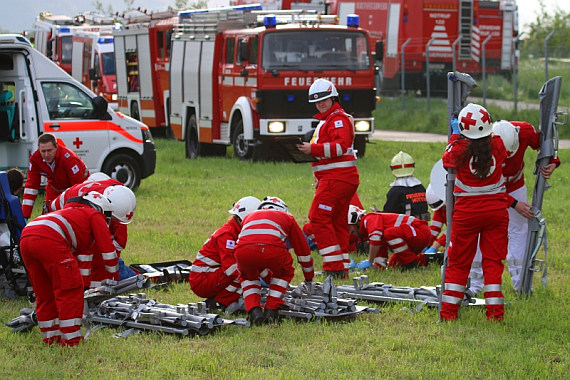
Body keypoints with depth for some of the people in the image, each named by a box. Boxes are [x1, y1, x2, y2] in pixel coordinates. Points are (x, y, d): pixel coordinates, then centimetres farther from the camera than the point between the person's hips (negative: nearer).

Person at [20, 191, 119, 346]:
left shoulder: (69, 211, 41)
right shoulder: (96, 216, 20)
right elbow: (107, 248, 15)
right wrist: (115, 278, 26)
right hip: (49, 239, -8)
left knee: (44, 294, 18)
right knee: (69, 290, -1)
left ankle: (51, 338, 24)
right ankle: (71, 340, -2)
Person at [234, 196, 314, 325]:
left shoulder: (249, 216, 43)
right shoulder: (287, 217, 36)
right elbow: (303, 250, 43)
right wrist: (309, 278, 57)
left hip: (242, 250, 2)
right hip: (272, 250, -2)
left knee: (248, 276, 35)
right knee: (284, 273, 33)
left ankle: (254, 311, 12)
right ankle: (271, 311, 20)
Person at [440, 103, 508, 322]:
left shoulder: (459, 149, -13)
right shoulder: (498, 146, -6)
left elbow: (447, 159, 11)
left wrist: (455, 137, 23)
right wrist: (489, 133, 24)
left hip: (467, 212, -2)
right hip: (497, 210, 2)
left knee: (458, 262, 9)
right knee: (493, 261, 8)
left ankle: (449, 310, 10)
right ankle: (495, 311, 3)